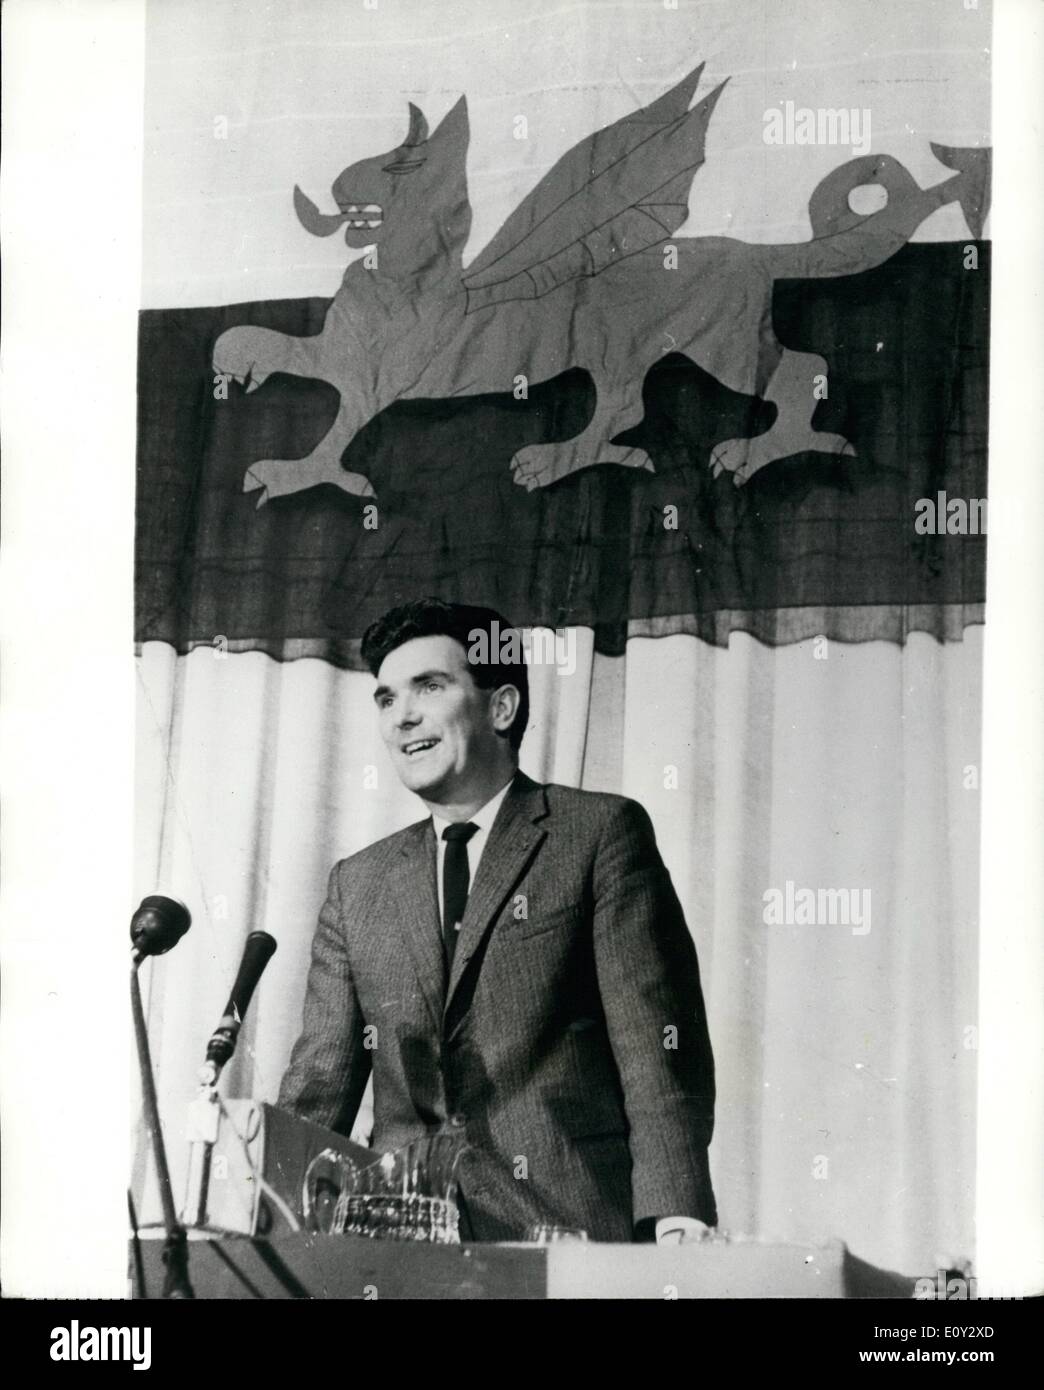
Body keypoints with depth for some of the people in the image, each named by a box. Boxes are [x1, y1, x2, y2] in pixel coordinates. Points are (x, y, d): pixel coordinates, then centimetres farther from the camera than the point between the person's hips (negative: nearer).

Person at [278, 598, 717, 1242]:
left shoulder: (603, 832, 4)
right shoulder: (358, 885, 17)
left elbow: (657, 1044, -4)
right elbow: (320, 1083, 14)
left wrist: (678, 1220, -16)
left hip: (568, 1233, -4)